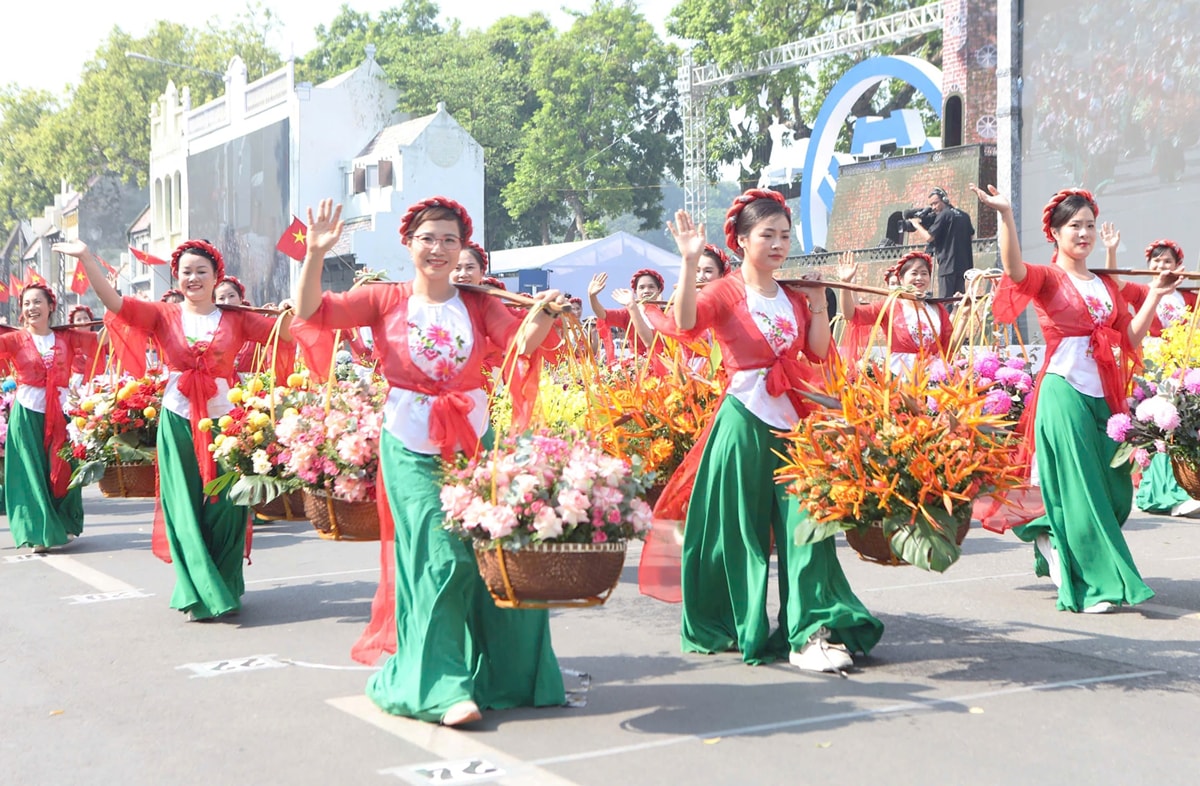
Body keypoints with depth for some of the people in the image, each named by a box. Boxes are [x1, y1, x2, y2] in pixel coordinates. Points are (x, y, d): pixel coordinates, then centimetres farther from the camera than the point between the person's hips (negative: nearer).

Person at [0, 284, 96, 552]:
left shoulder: (67, 338, 5)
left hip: (60, 411, 2)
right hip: (28, 412, -2)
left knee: (61, 470, 7)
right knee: (32, 473, 0)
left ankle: (62, 527, 21)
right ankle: (39, 533, 4)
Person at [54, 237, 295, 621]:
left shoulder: (235, 319, 4)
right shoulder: (164, 316, 3)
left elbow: (285, 330, -1)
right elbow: (114, 302, -7)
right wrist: (86, 258, -17)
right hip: (178, 423, 0)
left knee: (224, 507, 4)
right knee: (186, 510, 3)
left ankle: (225, 588, 18)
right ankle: (199, 594, 10)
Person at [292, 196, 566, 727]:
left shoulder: (477, 304, 6)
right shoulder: (386, 300, 2)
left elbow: (522, 342, -8)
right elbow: (310, 312, -5)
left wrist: (544, 312, -27)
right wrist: (315, 255, -18)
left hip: (474, 441, 3)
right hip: (411, 449, -2)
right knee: (441, 559, -9)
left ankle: (510, 672, 16)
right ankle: (442, 687, 0)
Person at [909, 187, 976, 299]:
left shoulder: (943, 215, -8)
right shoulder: (964, 216, 14)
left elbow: (929, 237, -13)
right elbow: (971, 234, 29)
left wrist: (917, 225, 2)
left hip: (948, 266, -8)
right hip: (964, 265, 8)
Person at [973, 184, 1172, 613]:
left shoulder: (1106, 285, 16)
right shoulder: (1047, 279, -2)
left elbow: (1130, 340, 14)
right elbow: (1014, 268, -25)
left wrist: (1154, 297, 8)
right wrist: (1006, 215, -36)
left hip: (1105, 396, 6)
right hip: (1064, 393, -6)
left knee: (1117, 492, 8)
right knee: (1080, 493, -4)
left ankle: (1051, 538, 32)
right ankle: (1092, 584, 5)